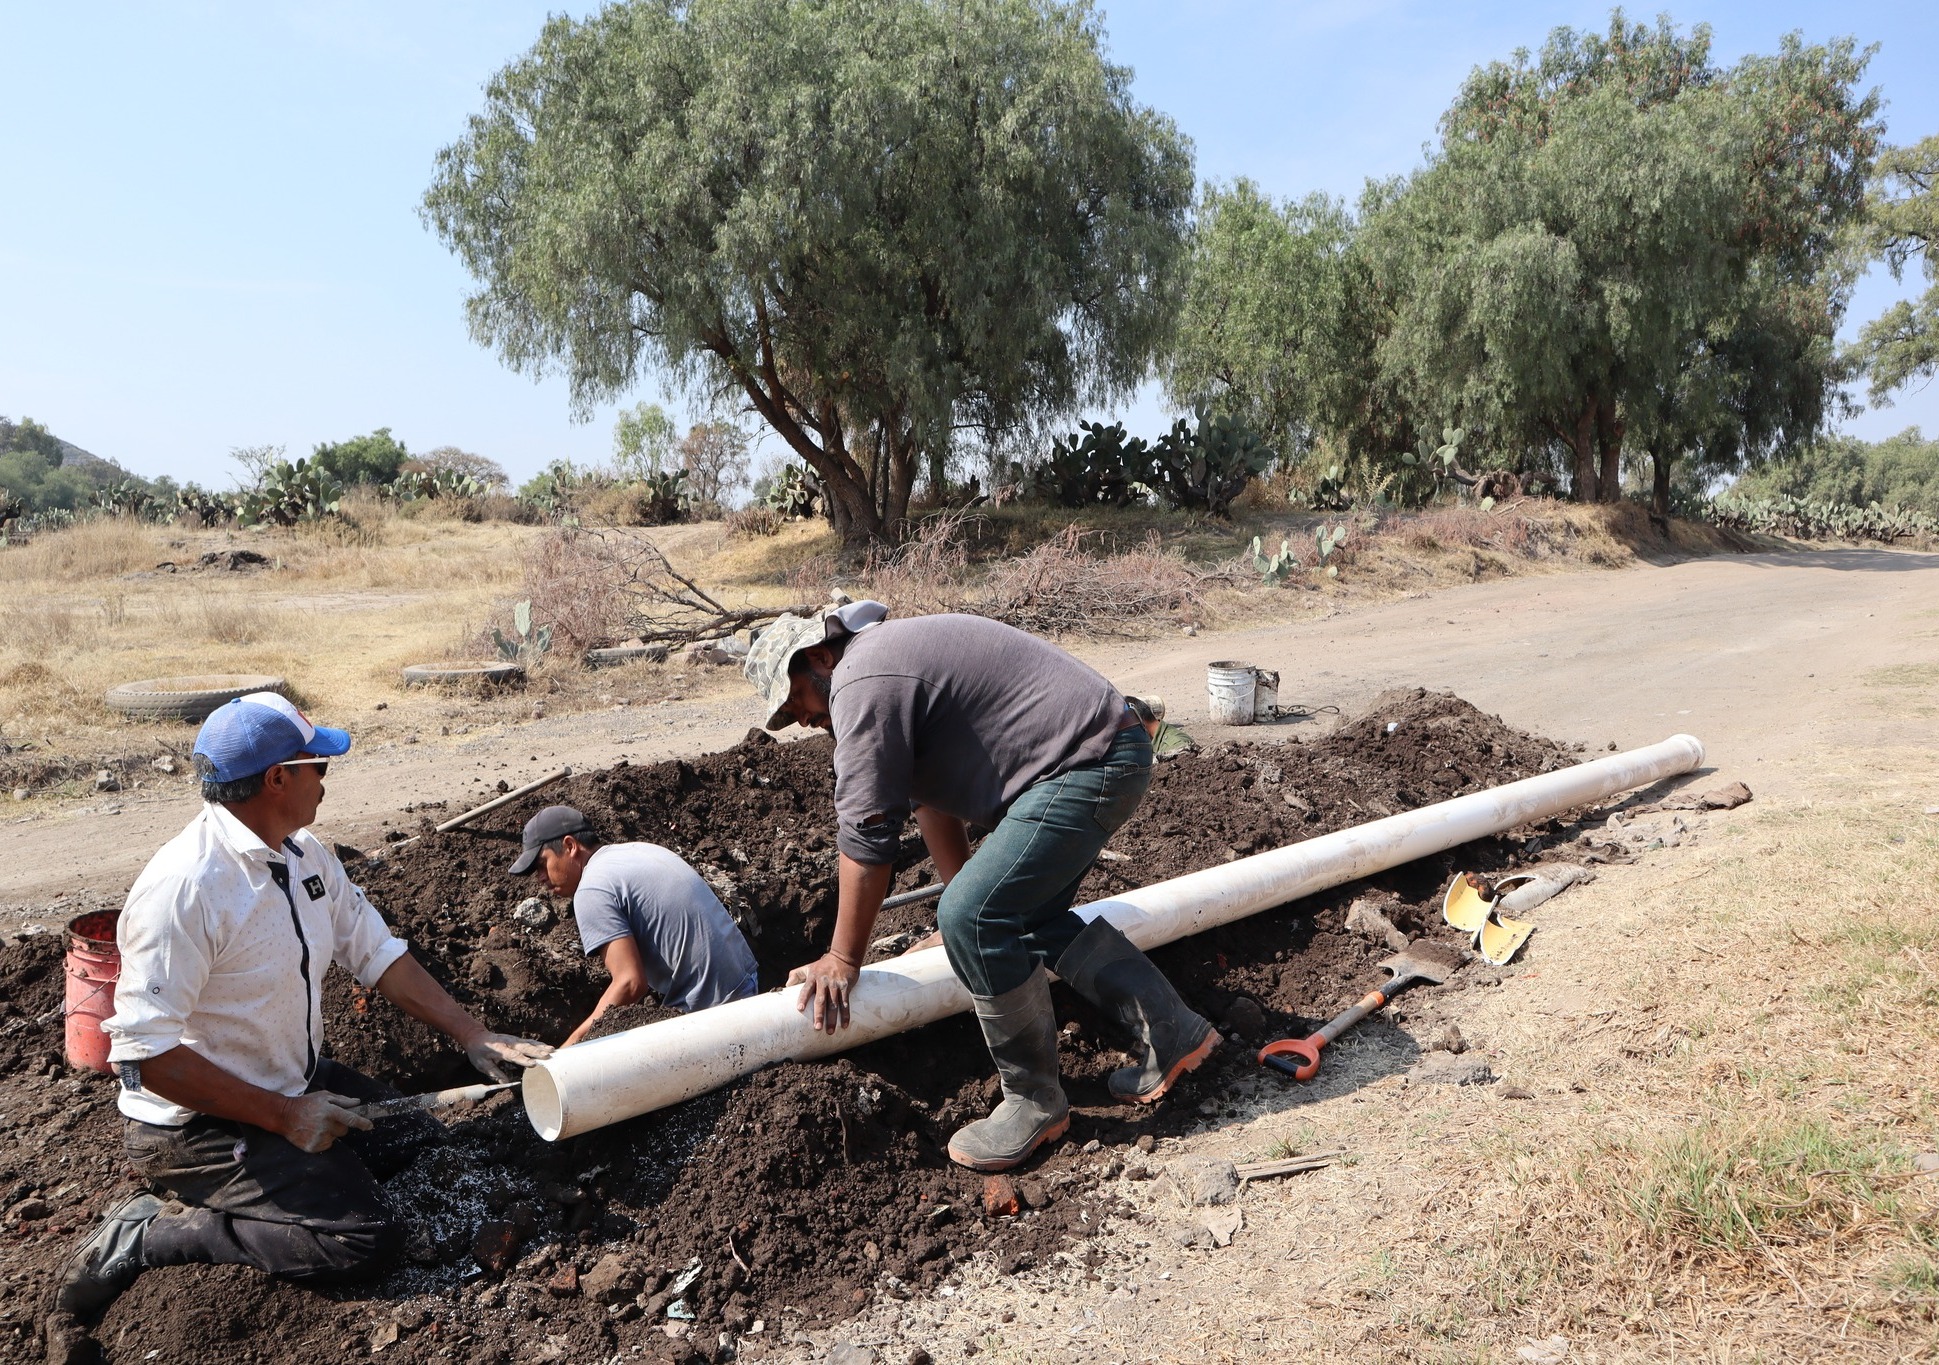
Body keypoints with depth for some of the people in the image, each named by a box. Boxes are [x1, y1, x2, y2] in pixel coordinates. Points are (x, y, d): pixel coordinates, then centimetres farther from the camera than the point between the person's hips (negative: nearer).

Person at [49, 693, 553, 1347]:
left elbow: (378, 953, 4)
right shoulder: (183, 887, -27)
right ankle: (143, 1239, -4)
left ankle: (207, 1205, 13)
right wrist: (283, 1116, -23)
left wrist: (475, 1038, -2)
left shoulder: (306, 853, -1)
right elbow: (143, 1050, -27)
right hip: (198, 1122, -9)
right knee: (363, 1237, -16)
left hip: (297, 1083, 9)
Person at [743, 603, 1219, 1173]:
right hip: (1115, 750, 11)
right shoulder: (889, 657, 18)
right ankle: (1172, 1033, 22)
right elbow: (932, 797, 25)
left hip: (1090, 764, -11)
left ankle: (1035, 1103, 1)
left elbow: (866, 834, -14)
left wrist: (842, 961, -5)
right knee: (1032, 917, 17)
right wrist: (967, 898, 31)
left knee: (972, 919, -15)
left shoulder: (862, 684, -14)